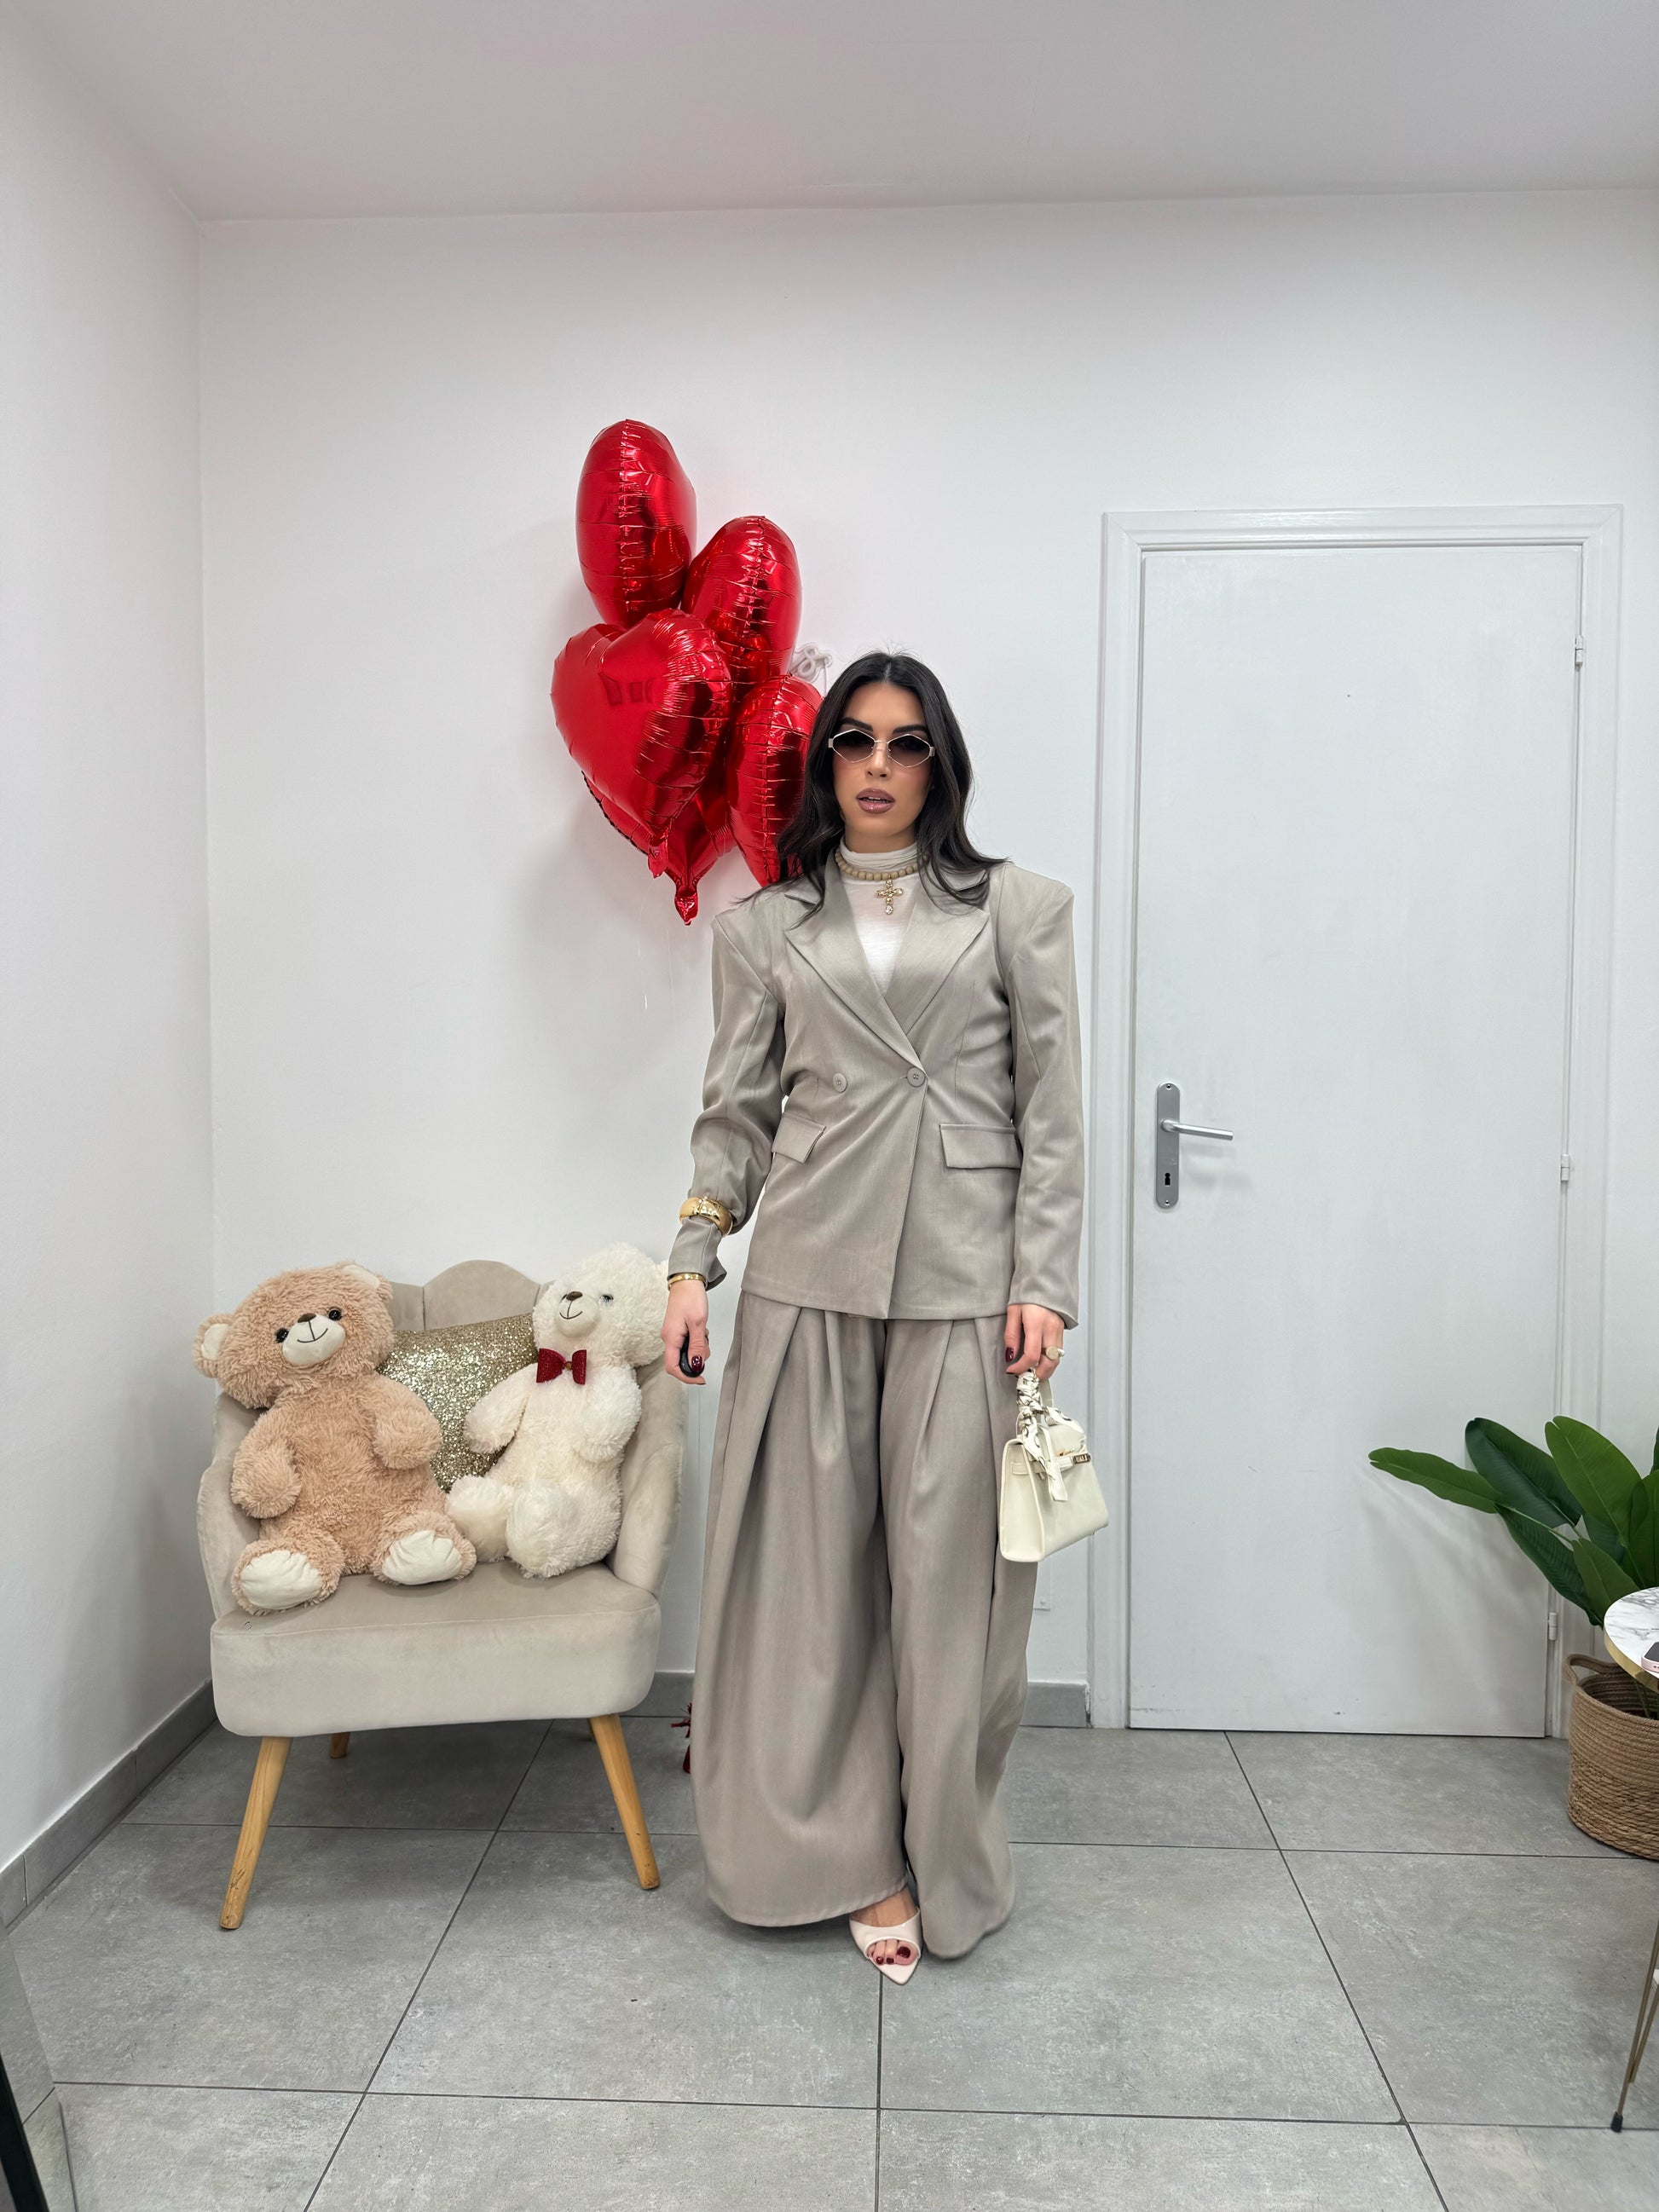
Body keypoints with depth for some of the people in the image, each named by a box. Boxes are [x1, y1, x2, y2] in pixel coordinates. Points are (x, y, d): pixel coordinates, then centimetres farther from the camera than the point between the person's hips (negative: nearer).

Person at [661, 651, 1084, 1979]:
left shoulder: (1020, 911, 6)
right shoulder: (765, 927, 11)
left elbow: (1051, 1111, 2)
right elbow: (736, 1114, 10)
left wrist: (1044, 1283, -6)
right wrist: (692, 1264, 2)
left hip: (964, 1277, -1)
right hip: (810, 1273, 2)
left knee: (950, 1569, 5)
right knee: (813, 1565, 7)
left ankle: (942, 1862, 25)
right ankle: (845, 1853, 25)